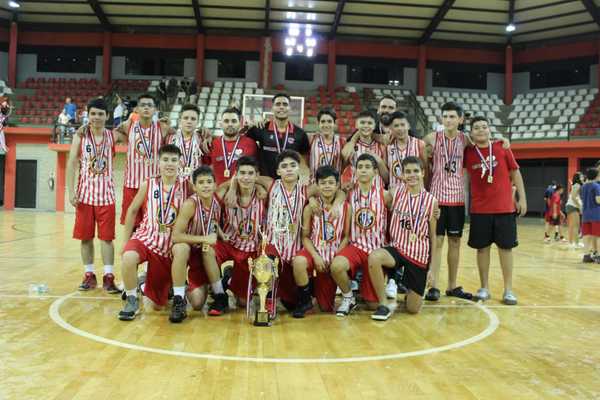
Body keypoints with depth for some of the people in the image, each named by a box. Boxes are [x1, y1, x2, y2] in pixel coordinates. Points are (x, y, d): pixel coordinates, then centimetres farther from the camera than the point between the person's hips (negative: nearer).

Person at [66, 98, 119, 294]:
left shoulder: (112, 136, 2)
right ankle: (89, 275, 18)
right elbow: (72, 164, -1)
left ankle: (108, 277, 3)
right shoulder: (80, 137, 1)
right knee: (85, 237, 6)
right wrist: (71, 191, -8)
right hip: (85, 193, 1)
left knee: (107, 237, -1)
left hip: (106, 194, -1)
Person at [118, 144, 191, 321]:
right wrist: (126, 241, 7)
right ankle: (132, 300, -12)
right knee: (129, 257, -38)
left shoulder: (187, 185, -8)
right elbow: (132, 211, 6)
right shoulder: (148, 184, -5)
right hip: (145, 238, 0)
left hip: (170, 247, 0)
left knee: (157, 305, 5)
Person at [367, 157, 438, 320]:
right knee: (374, 257, -35)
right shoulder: (395, 193, -1)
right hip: (396, 248, 0)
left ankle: (408, 288, 38)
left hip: (419, 255, 0)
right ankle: (383, 305, -16)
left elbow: (433, 237, 3)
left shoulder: (431, 201, -3)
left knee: (413, 309, 1)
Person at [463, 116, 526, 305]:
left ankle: (508, 290, 13)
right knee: (482, 248, 6)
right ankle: (484, 288, 17)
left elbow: (515, 173, 5)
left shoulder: (502, 148, 1)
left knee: (506, 247, 4)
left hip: (505, 208, 0)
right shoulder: (468, 153, 0)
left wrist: (522, 198, 2)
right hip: (479, 209, 0)